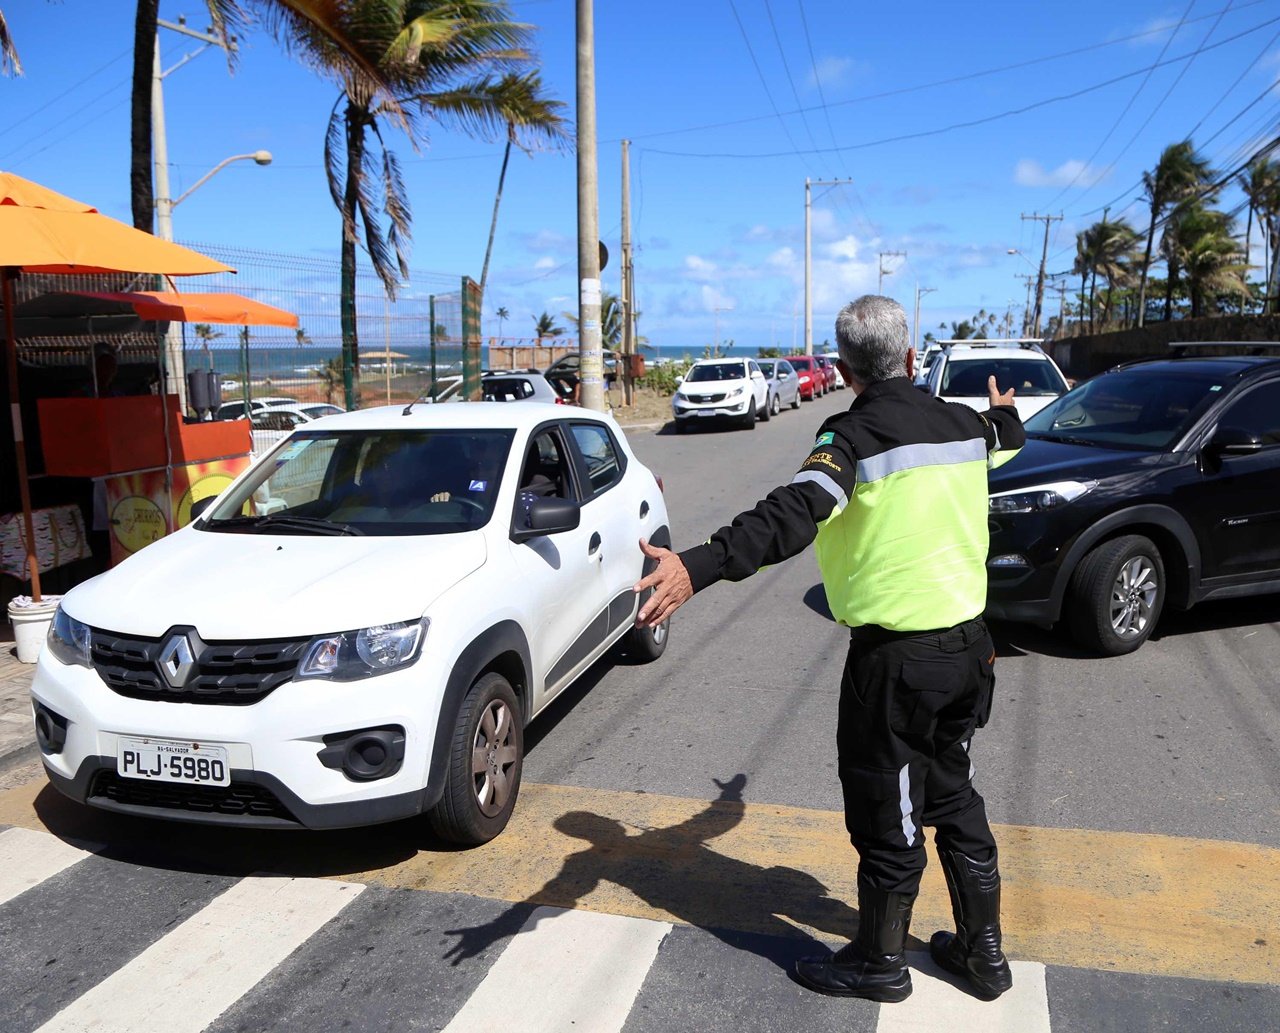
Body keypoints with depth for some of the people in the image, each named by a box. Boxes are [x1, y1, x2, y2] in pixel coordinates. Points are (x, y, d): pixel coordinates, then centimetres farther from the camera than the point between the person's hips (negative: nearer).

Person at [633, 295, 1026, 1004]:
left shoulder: (854, 436, -17)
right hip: (969, 643, 8)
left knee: (887, 814, 9)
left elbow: (791, 515, -36)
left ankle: (879, 962, 27)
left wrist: (698, 568, -47)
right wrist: (1004, 411, 55)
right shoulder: (964, 424, 5)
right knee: (954, 798, 23)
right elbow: (1006, 442, 31)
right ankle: (983, 951, 36)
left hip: (897, 658, -7)